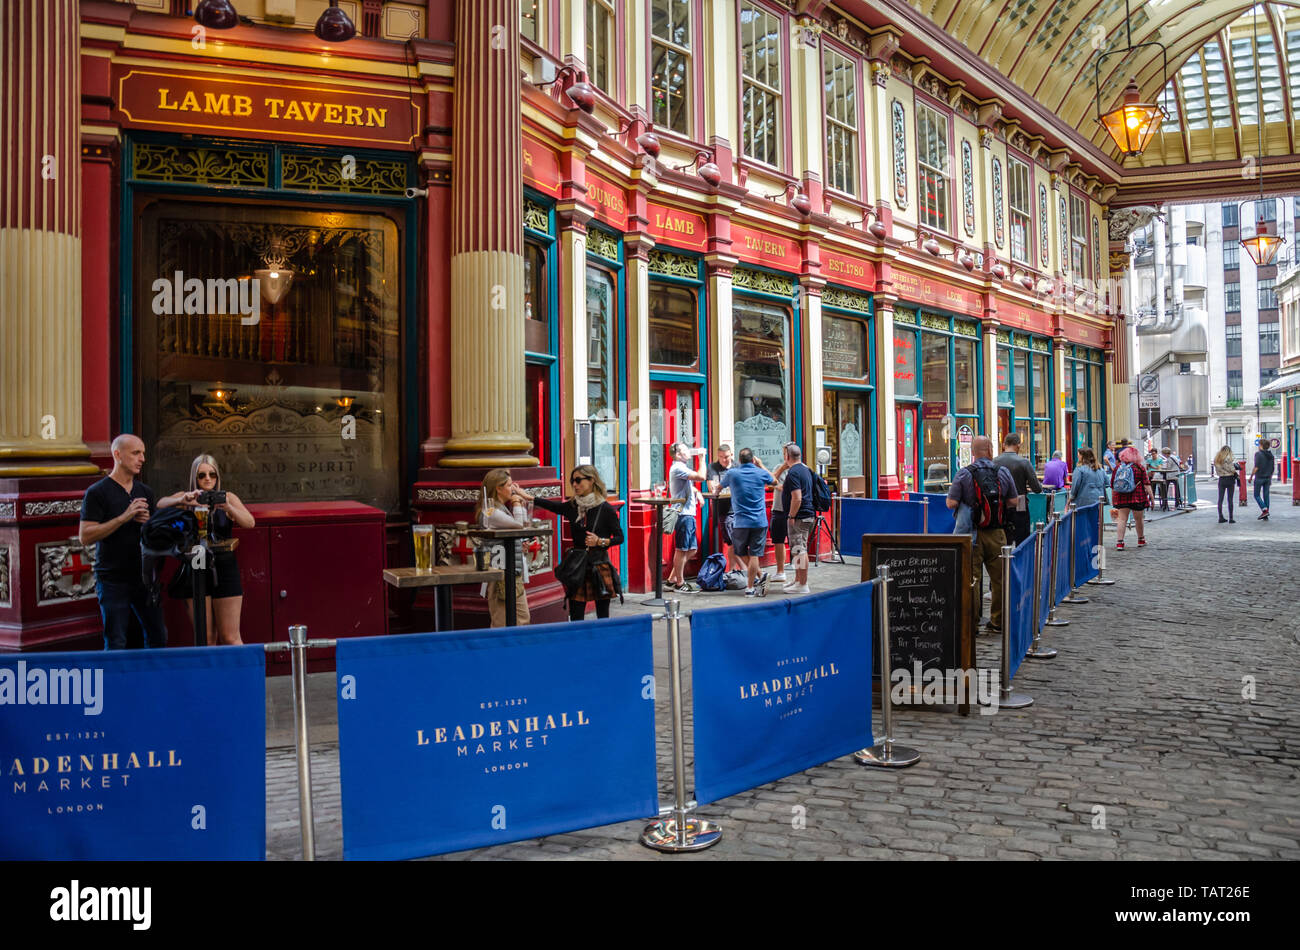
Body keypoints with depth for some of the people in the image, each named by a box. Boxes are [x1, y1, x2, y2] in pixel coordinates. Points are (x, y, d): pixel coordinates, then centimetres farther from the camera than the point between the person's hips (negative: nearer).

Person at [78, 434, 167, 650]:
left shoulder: (146, 492, 12)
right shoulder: (97, 492, -5)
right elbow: (85, 536, -13)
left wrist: (149, 523, -5)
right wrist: (124, 517, -19)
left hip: (144, 576, 5)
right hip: (113, 580, -5)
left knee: (158, 636, 8)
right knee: (116, 644, 0)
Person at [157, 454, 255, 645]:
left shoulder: (228, 497, 4)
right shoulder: (186, 498, 6)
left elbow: (250, 523, -11)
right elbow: (160, 505, -13)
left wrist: (228, 507, -30)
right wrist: (182, 500, -33)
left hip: (224, 570, -1)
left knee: (230, 638, -2)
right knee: (206, 639, 2)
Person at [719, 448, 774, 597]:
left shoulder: (732, 473, -2)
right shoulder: (761, 473, -1)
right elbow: (774, 480, 22)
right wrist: (761, 465, 28)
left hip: (740, 522, 0)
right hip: (760, 521, 0)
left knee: (742, 553, 18)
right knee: (754, 554, 1)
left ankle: (759, 575, 17)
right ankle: (750, 588, 4)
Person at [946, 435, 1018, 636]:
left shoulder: (963, 474, -7)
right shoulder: (1003, 472, 1)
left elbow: (951, 503, -12)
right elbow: (1013, 502, 2)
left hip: (972, 532, -2)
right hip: (997, 533, 2)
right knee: (998, 579, 11)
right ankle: (997, 623, 17)